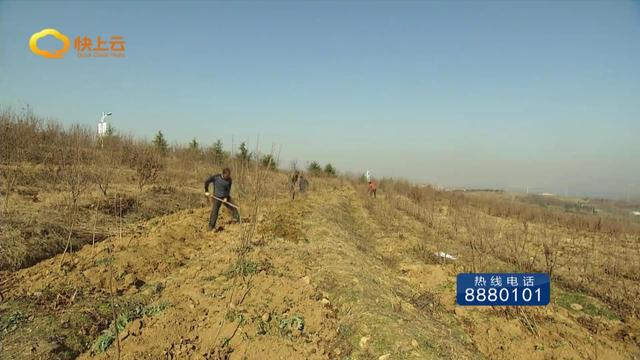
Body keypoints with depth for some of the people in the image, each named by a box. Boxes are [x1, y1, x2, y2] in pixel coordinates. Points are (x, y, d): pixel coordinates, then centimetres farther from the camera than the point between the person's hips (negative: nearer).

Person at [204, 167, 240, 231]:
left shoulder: (229, 180, -7)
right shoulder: (216, 177, -14)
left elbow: (228, 190, -6)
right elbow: (206, 181, -7)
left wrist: (226, 197, -18)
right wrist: (206, 191, -7)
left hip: (226, 197, 3)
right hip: (217, 197, -3)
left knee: (233, 208, 3)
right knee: (214, 211, -8)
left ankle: (238, 221, 17)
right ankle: (211, 226, 1)